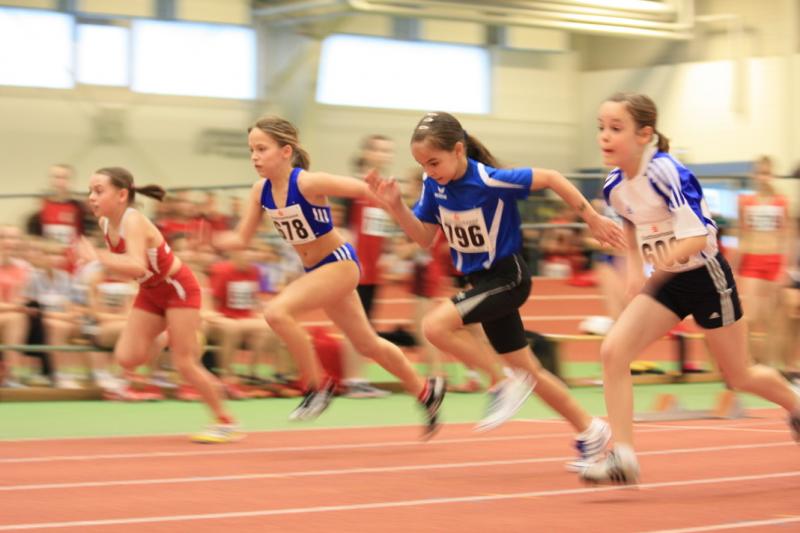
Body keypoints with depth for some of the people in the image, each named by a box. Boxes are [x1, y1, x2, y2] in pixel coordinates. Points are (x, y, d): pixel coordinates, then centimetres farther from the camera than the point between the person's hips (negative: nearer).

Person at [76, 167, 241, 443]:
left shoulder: (132, 222, -28)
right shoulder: (105, 224, -5)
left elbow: (137, 267, -43)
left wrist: (97, 257, -44)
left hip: (178, 288, -7)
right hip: (151, 292, 7)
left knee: (184, 363, -7)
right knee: (126, 358, -6)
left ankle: (226, 422, 10)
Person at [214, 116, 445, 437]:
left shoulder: (308, 183, -24)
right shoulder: (261, 191, -4)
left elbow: (365, 190, -21)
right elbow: (241, 238, -2)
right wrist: (211, 241, -19)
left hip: (340, 263, -8)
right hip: (316, 270, 8)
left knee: (277, 312, -25)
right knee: (366, 344, 19)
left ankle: (318, 387, -9)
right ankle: (425, 391, 38)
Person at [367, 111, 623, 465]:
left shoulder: (489, 181, -24)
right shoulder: (434, 185, -4)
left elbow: (551, 178, -18)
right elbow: (424, 238, 3)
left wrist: (592, 218, -13)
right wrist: (396, 206, -12)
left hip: (508, 277, -8)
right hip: (482, 281, 8)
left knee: (436, 325, -25)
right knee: (529, 371, 13)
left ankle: (503, 384, -9)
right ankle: (590, 432, 27)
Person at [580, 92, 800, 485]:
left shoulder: (667, 174, -25)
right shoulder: (615, 186, -3)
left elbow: (699, 235, -33)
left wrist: (668, 260, -49)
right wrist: (635, 269, 11)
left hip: (705, 277, -6)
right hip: (666, 282, 6)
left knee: (739, 376, 9)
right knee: (612, 350, -15)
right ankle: (622, 457, -14)